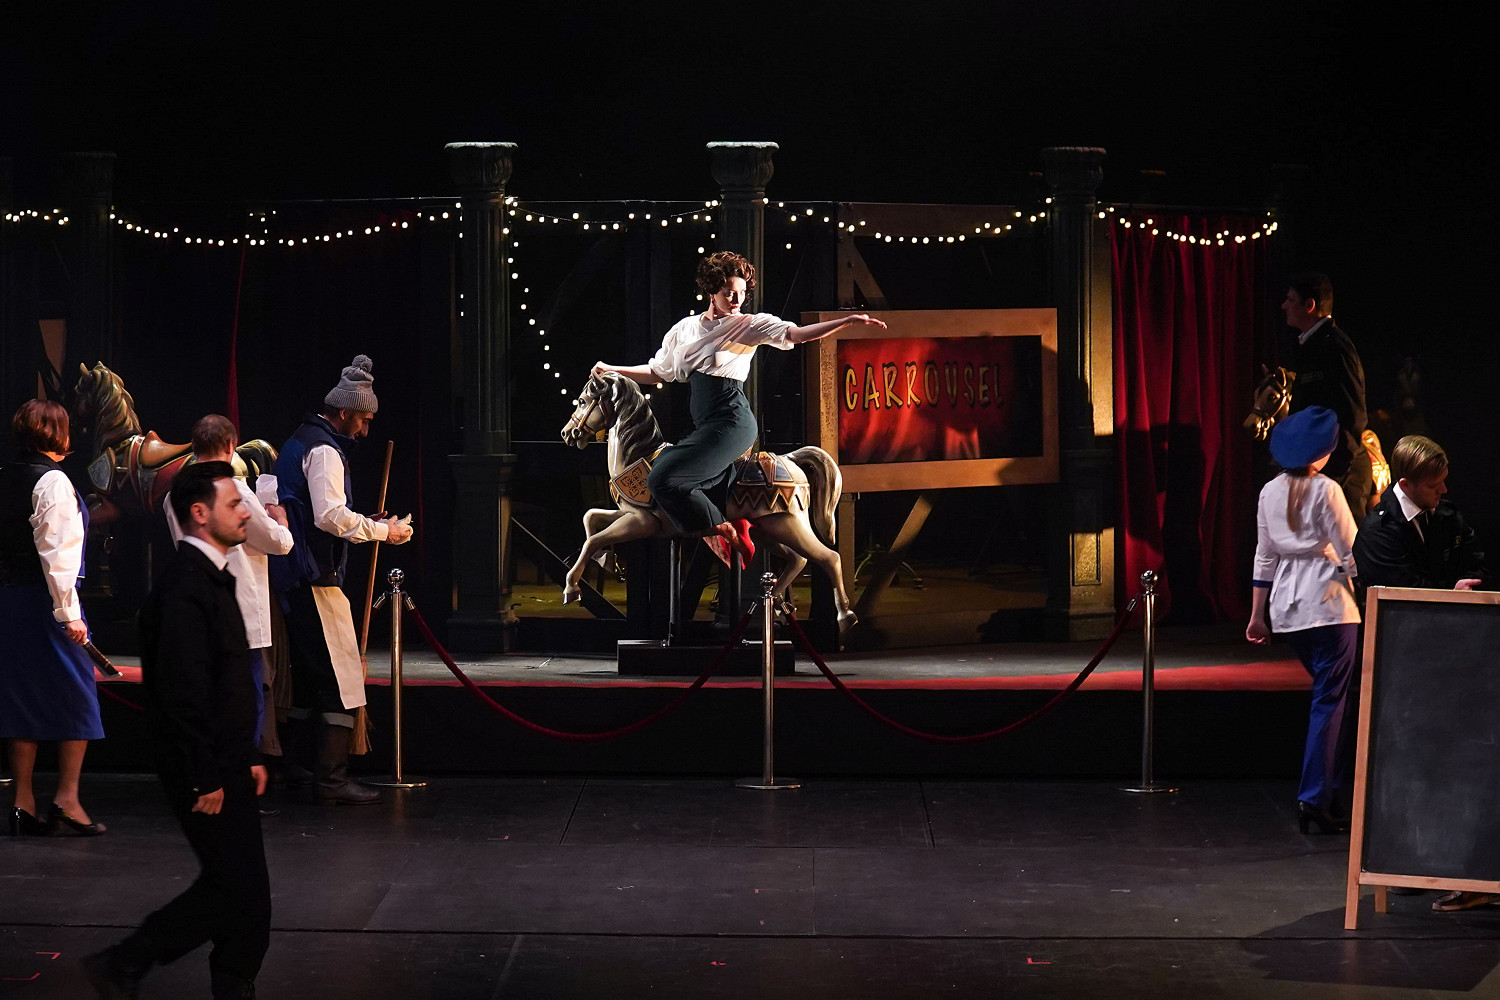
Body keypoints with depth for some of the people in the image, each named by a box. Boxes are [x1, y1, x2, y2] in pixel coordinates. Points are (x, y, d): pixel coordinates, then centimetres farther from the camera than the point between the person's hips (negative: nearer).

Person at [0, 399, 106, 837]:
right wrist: (69, 613, -19)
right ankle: (66, 799, 0)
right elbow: (57, 553, -20)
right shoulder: (52, 481, -13)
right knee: (74, 693, 2)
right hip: (45, 599, -7)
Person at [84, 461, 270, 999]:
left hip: (225, 768, 10)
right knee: (240, 893, -5)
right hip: (205, 773, -10)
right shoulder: (185, 588, -19)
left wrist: (246, 757, 19)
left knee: (230, 887, 14)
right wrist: (204, 781, -21)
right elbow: (183, 693, -23)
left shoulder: (212, 578, 14)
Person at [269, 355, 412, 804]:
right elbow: (331, 516, -23)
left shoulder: (298, 443, 21)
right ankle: (332, 777, -12)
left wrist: (368, 523, 19)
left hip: (290, 575, 11)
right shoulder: (324, 451, -12)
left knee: (306, 672, 15)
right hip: (316, 576, -11)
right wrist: (382, 531, -12)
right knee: (341, 674, -10)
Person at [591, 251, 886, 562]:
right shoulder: (685, 329, 15)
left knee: (663, 479, -19)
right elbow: (657, 373, 25)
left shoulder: (750, 325, 2)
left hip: (731, 424, -6)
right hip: (704, 427, 6)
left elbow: (797, 334, -8)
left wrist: (848, 321, -19)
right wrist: (612, 370, 19)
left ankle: (722, 530, -5)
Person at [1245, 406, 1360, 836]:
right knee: (1330, 699, -4)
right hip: (1326, 602, -7)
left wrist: (1256, 616, 17)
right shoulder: (1325, 490, -10)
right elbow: (1351, 554, -10)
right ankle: (1314, 798, -9)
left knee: (1329, 692, 18)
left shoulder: (1270, 492, 9)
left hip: (1287, 606, 7)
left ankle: (1340, 781, 20)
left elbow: (1264, 557, 13)